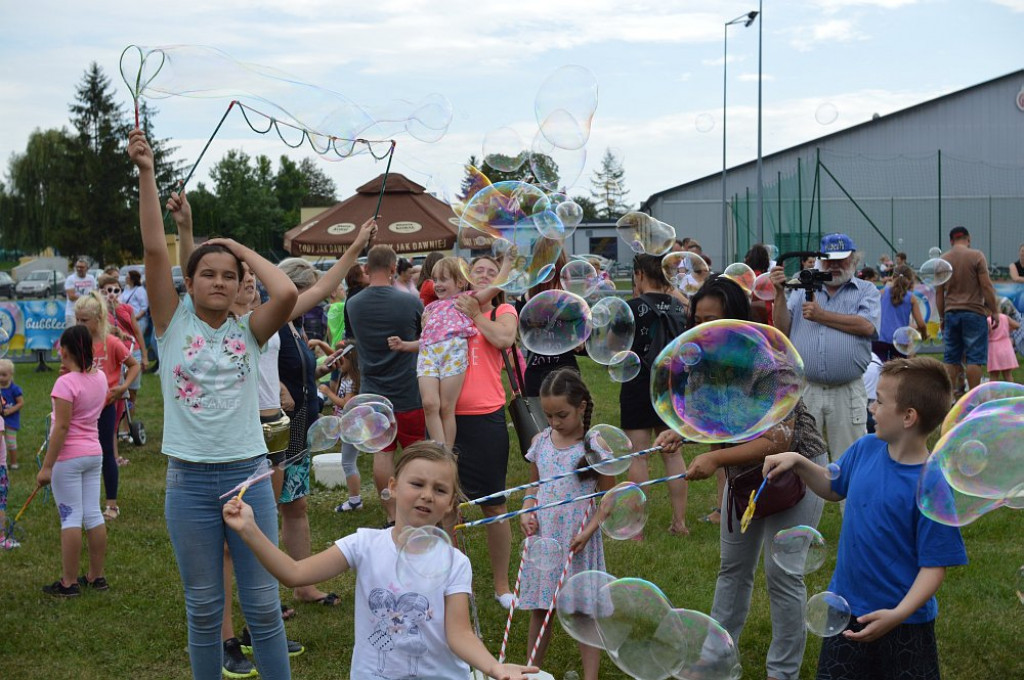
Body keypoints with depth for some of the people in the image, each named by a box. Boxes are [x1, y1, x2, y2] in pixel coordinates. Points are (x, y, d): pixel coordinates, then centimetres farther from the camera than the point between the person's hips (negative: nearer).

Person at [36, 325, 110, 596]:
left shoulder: (66, 383, -18)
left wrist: (46, 466, -19)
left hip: (68, 457, -7)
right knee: (93, 515, 11)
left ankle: (69, 582, 3)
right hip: (94, 453, 7)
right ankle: (96, 576, 18)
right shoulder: (100, 378, 5)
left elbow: (62, 426, -21)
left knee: (70, 518, -3)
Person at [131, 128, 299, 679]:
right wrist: (146, 173, -17)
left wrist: (245, 250, -2)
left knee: (263, 605, 6)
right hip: (189, 482, 0)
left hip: (248, 475, 0)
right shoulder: (173, 323, 1)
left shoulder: (248, 332, 2)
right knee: (203, 608, 10)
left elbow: (287, 293, -18)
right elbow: (154, 250, -9)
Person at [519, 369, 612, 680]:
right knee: (539, 610, 12)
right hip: (543, 537, 4)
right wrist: (526, 512, -4)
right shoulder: (540, 442, 5)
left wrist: (589, 530, -15)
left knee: (585, 612, 3)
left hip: (578, 541, -4)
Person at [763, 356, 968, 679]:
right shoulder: (866, 448, -5)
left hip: (903, 622, -6)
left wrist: (898, 614, -31)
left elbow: (934, 565, -20)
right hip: (847, 609, 6)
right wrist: (798, 462, 0)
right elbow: (834, 488, 16)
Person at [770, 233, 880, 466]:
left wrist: (822, 316, -8)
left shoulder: (866, 291, 9)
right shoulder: (802, 289, 14)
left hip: (847, 393, -2)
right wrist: (780, 293, -5)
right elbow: (782, 329, 6)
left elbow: (867, 326, -11)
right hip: (804, 391, 2)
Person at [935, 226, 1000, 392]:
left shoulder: (942, 260, 8)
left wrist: (942, 317, 17)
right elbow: (986, 286, -8)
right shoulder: (976, 256, -5)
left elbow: (939, 292, 10)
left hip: (951, 313, 4)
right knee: (975, 358, -1)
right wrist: (994, 312, -1)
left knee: (950, 359, 8)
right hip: (974, 312, -4)